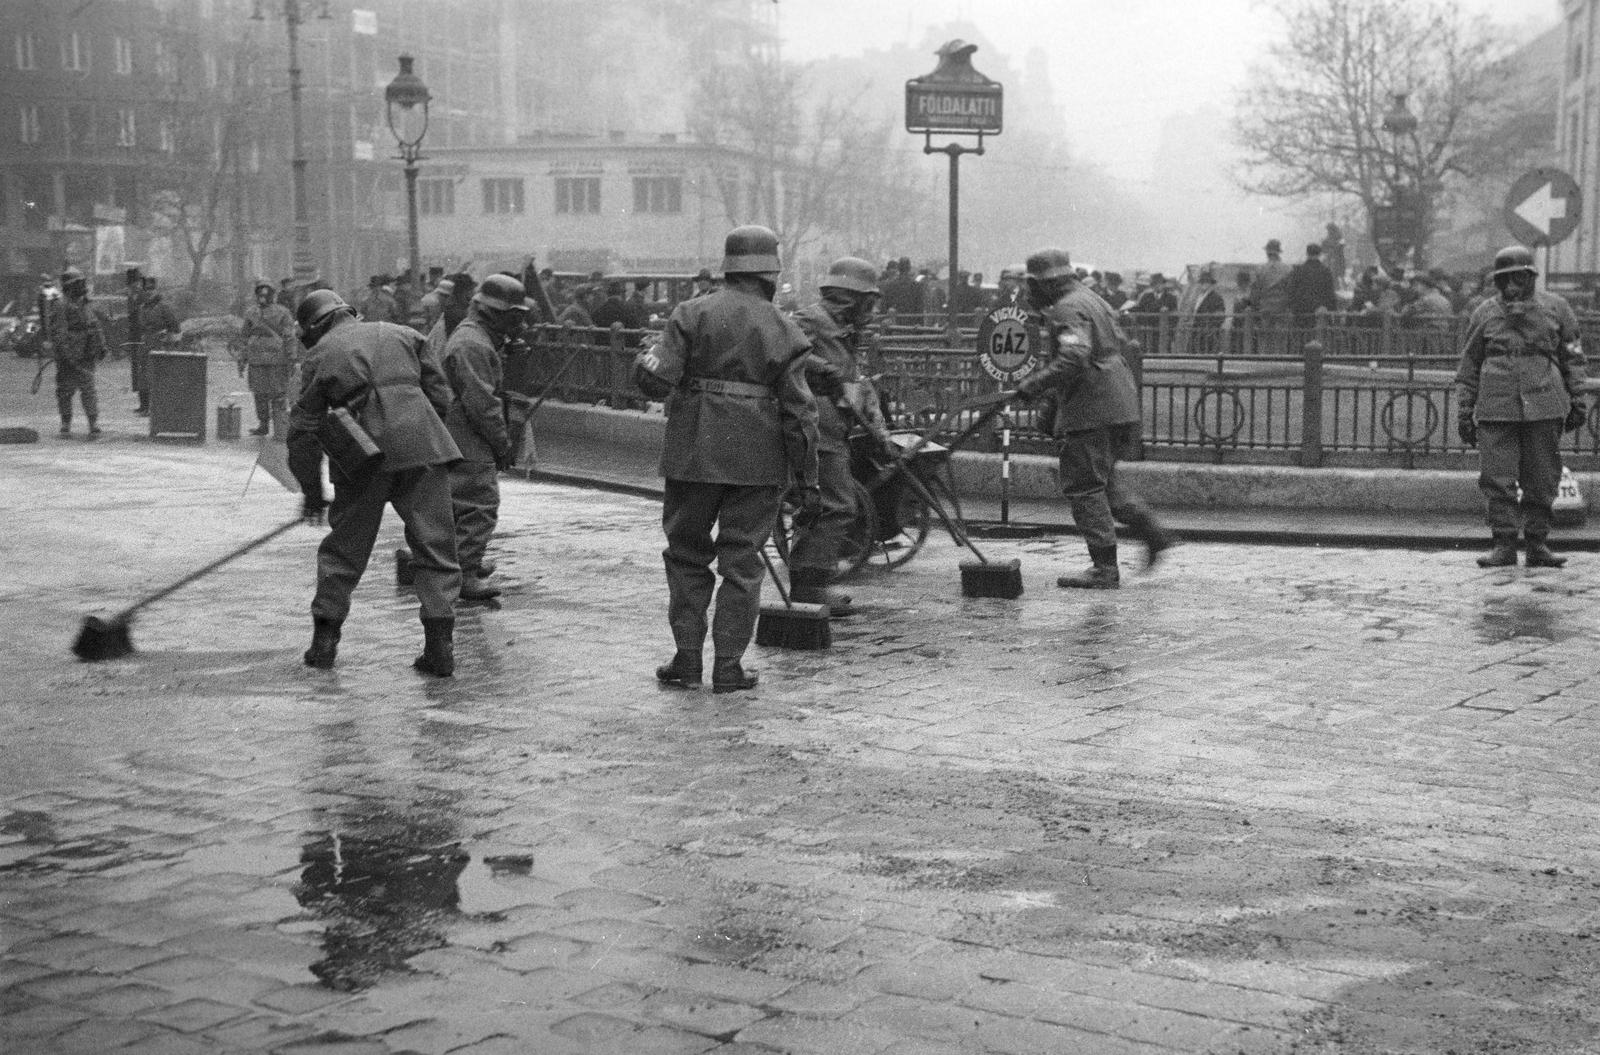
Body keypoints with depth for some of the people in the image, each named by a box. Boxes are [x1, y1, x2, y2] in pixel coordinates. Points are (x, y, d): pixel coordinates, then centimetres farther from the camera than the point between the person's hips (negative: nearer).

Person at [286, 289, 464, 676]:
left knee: (344, 549, 15)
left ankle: (324, 640, 19)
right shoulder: (402, 335, 19)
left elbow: (303, 432, 10)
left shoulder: (321, 357, 12)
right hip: (422, 447, 1)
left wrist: (312, 493, 17)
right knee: (434, 547, 4)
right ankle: (440, 646, -3)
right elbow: (440, 394, 14)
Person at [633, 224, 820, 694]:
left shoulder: (692, 314, -3)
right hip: (757, 462, 0)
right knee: (741, 563, 7)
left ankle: (687, 659, 13)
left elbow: (656, 381, -10)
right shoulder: (784, 332, -1)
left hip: (694, 456, 0)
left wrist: (648, 357, 13)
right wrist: (808, 482, 0)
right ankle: (728, 667, 7)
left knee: (687, 554, 13)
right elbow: (799, 413, -4)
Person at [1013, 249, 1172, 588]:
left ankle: (1105, 569, -4)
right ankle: (1151, 532, 14)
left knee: (1083, 486, -5)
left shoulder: (1068, 310, -14)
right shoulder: (1090, 300, 18)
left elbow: (1074, 358, -28)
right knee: (1100, 480, 20)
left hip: (1092, 410, -10)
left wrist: (1034, 385, -23)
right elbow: (1119, 340, 27)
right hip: (1119, 405, 10)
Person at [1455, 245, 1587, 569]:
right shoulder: (1485, 314, 9)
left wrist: (1577, 400, 6)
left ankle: (1538, 545, 12)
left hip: (1544, 407, 0)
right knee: (1497, 480, -6)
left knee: (1542, 481, 2)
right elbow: (1468, 367, 12)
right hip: (1496, 408, 0)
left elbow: (1572, 359, 12)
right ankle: (1504, 545, 0)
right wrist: (1464, 411, 8)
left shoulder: (1555, 309, 8)